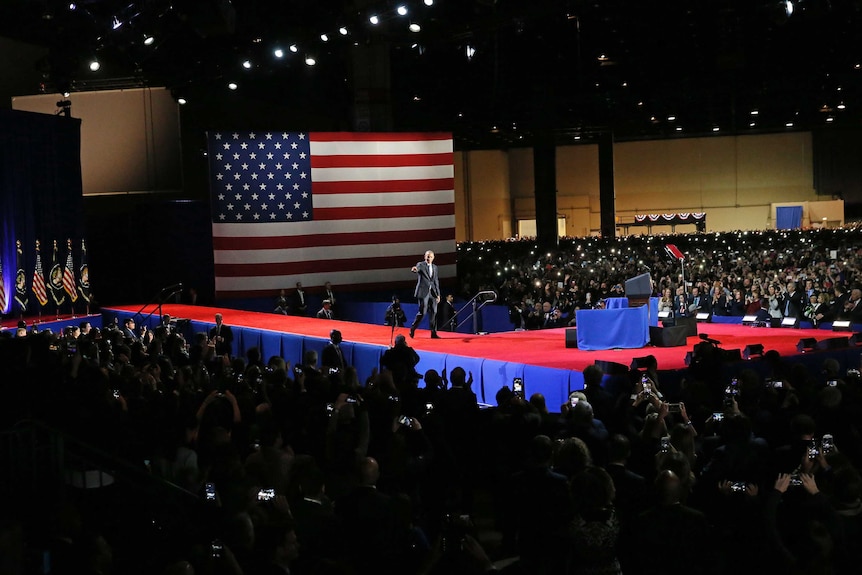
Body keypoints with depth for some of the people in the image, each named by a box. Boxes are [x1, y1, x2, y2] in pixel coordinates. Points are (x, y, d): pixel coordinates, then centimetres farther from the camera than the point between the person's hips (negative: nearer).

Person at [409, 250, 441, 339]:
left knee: (433, 313, 1)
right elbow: (417, 268, -24)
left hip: (433, 292, 5)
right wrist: (414, 269, -49)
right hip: (423, 292, -5)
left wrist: (438, 294, 12)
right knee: (422, 312, -8)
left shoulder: (435, 267, 16)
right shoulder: (420, 265, 0)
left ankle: (433, 333, 4)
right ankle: (413, 328, 11)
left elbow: (436, 281, 18)